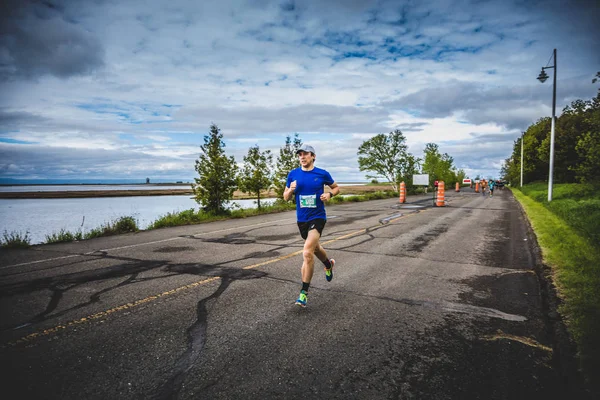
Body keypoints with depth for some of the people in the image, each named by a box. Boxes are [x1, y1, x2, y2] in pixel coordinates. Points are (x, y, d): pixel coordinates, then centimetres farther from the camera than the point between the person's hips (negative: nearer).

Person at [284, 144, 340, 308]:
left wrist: (329, 194, -11)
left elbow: (336, 187, 11)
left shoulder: (322, 174, -5)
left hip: (317, 217, -4)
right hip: (301, 219, 4)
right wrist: (291, 190, -16)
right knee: (315, 247, 24)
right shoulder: (293, 174, 1)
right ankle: (328, 264, 57)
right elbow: (286, 197, 6)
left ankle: (304, 292, -7)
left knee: (307, 253, -19)